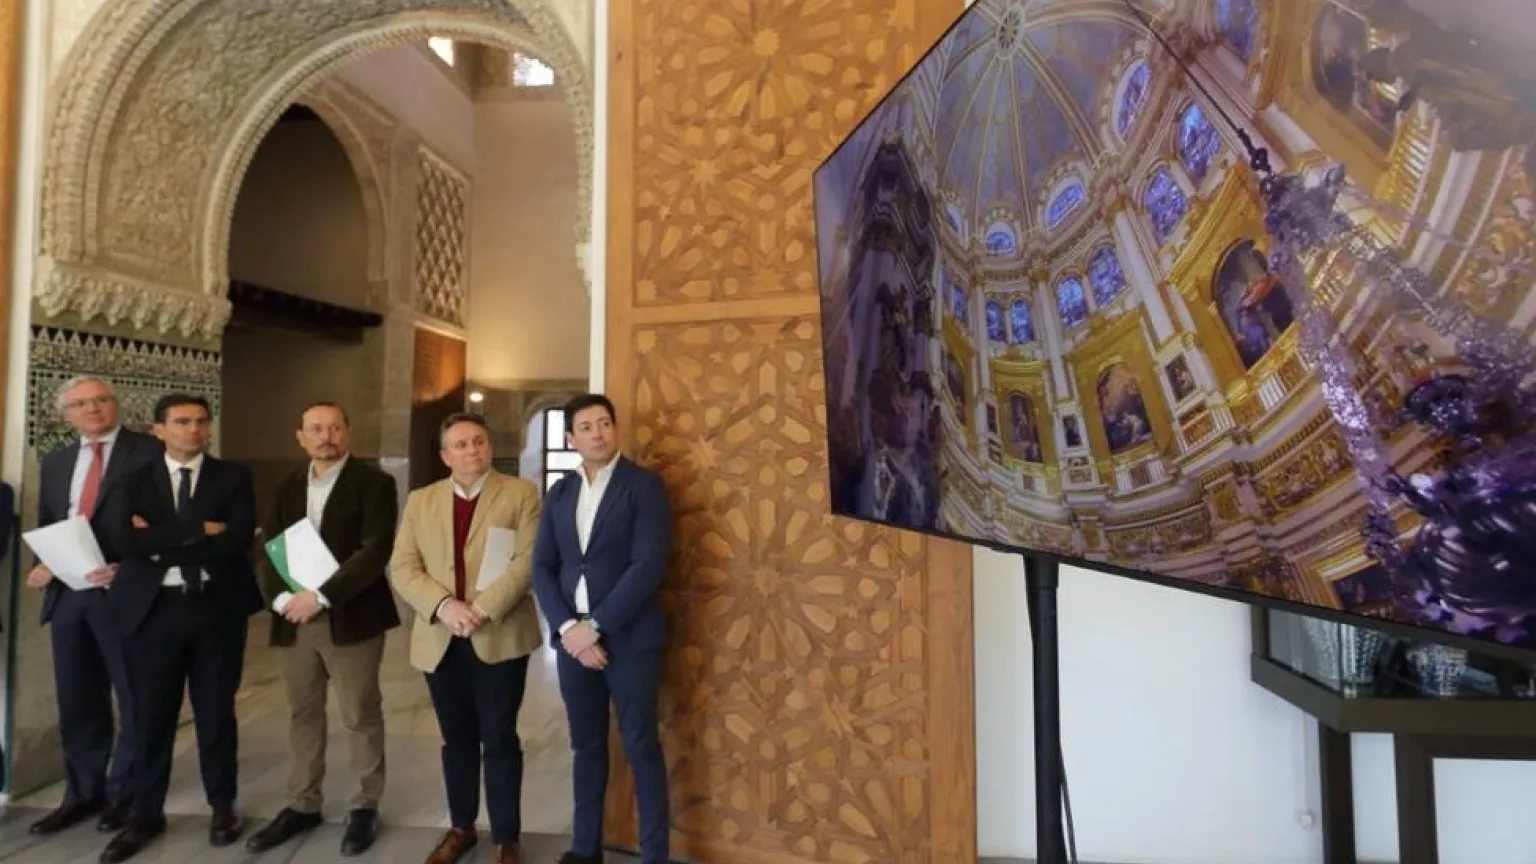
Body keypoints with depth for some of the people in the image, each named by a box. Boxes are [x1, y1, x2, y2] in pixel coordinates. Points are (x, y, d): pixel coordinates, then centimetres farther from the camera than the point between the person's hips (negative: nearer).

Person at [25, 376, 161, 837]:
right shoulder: (56, 461, 15)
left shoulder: (150, 452, -6)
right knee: (76, 700, 15)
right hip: (68, 593, 6)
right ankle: (82, 792, 29)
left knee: (133, 698, 6)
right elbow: (45, 524, 20)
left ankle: (125, 792, 21)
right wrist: (42, 564, 1)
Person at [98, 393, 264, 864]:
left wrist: (164, 546, -11)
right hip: (154, 608, 1)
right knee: (152, 714, 10)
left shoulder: (233, 477, 1)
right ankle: (146, 813, 28)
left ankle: (222, 806, 26)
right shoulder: (137, 481, 5)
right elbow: (129, 543, -10)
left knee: (216, 711, 10)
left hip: (217, 607, -1)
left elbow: (239, 539, -13)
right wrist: (201, 530, -17)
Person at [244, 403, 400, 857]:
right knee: (302, 716, 16)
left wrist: (321, 596, -19)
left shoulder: (373, 483, -6)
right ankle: (302, 805, 32)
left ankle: (365, 807, 22)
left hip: (350, 619, -5)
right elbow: (265, 550, 8)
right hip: (293, 618, 5)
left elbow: (375, 551, -15)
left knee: (360, 717, 6)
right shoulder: (287, 487, 13)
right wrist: (281, 598, -9)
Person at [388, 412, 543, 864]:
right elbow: (402, 567, 2)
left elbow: (526, 561, -10)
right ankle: (461, 827, 36)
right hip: (440, 641, 3)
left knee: (499, 740, 5)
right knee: (457, 739, 17)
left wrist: (482, 610, -19)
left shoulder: (521, 493, -2)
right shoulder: (421, 500, 9)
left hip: (500, 637, -3)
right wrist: (443, 606, -14)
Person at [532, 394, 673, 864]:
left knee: (641, 747, 5)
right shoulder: (559, 493, 9)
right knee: (586, 745, 16)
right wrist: (568, 627, -8)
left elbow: (649, 565, -15)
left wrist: (594, 626, -15)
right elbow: (542, 566, 6)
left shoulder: (645, 485, -7)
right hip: (573, 637, 5)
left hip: (629, 639, -4)